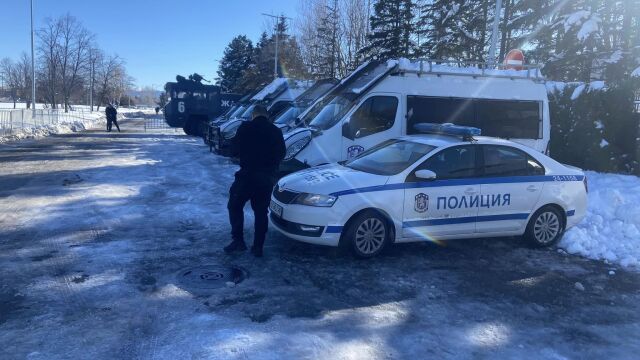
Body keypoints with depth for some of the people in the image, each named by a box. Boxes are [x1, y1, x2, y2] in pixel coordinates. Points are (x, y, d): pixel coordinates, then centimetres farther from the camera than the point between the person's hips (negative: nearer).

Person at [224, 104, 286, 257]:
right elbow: (281, 154, 14)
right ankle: (258, 247, 12)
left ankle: (238, 240, 4)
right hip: (267, 177, 4)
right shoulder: (276, 131, 6)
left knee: (235, 206, 12)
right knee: (261, 211, 12)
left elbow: (234, 150, 1)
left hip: (248, 174, -3)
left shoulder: (245, 128, -4)